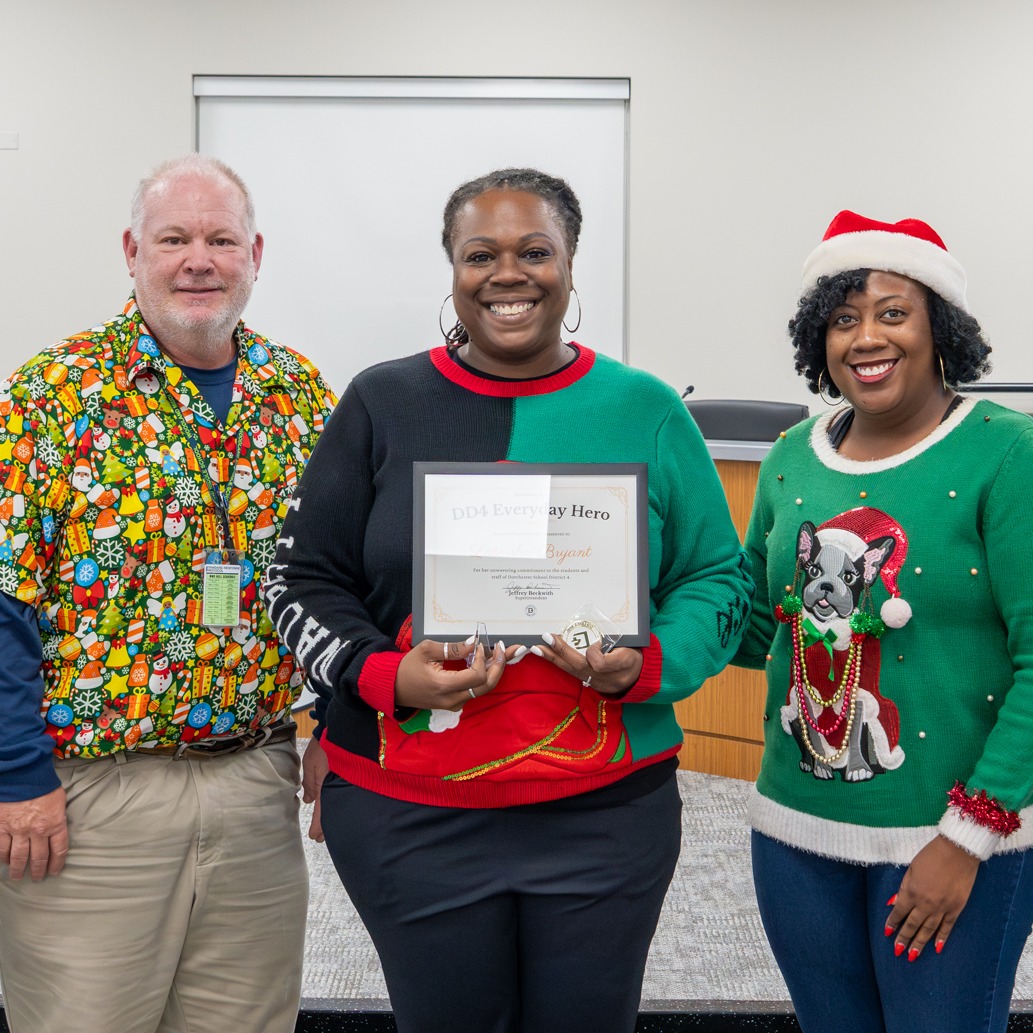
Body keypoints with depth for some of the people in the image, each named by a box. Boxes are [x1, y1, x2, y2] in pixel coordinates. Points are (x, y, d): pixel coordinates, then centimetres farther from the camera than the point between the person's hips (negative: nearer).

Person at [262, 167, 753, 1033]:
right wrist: (384, 676, -15)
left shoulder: (645, 409, 2)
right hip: (407, 813, 0)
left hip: (606, 810, 1)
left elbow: (719, 578, 6)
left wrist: (649, 664, -14)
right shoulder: (382, 403, 1)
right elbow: (303, 579, 4)